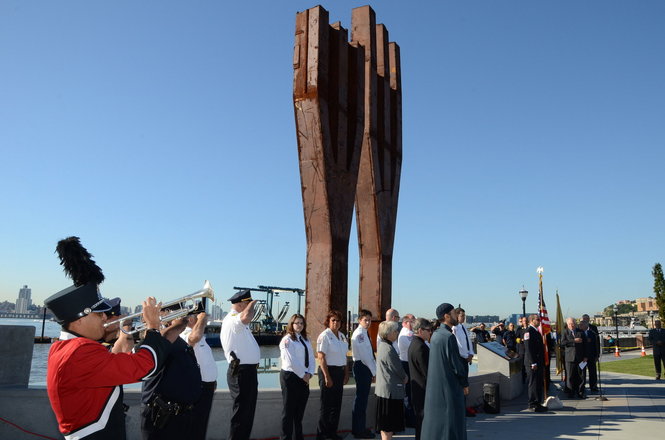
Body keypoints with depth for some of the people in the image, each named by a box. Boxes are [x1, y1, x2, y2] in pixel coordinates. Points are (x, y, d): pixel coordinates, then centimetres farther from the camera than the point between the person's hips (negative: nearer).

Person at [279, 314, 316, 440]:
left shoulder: (306, 340, 14)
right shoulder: (287, 340, -10)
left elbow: (311, 359, 11)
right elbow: (291, 361, -17)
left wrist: (309, 374, -4)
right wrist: (303, 375, -13)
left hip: (304, 378, 7)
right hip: (290, 376, -7)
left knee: (300, 411, 14)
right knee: (289, 410, 1)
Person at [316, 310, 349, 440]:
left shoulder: (342, 336, 10)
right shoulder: (324, 336, -11)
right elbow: (321, 358, -15)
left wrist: (346, 373, 13)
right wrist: (327, 377, -18)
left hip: (340, 371, 7)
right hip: (328, 370, -7)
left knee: (337, 404, 13)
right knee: (326, 405, 0)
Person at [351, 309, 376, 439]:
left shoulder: (364, 333, 15)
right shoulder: (359, 334, -15)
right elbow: (364, 355, -18)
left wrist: (374, 370, 9)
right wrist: (374, 371, -13)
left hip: (367, 367, 10)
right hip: (361, 367, -10)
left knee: (363, 397, 15)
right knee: (361, 398, -4)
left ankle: (360, 428, 25)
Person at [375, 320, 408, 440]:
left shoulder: (382, 345, 9)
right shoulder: (388, 349, -22)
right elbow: (398, 369, -17)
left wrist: (403, 377, 6)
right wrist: (405, 378, 2)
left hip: (384, 389, 10)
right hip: (391, 390, -10)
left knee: (385, 424, 17)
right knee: (389, 425, -1)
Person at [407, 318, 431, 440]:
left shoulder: (414, 344, 12)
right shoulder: (420, 347, -21)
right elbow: (427, 371, -21)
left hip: (417, 389, 10)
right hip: (424, 391, -10)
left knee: (420, 420, 18)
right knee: (424, 421, -3)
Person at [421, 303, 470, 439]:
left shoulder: (435, 335, 7)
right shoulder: (449, 337, -19)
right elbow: (455, 363, -16)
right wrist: (465, 383, -5)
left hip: (435, 385, 8)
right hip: (449, 385, -8)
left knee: (435, 416, 16)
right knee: (451, 419, 1)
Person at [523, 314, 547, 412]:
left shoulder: (537, 331, 17)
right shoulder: (529, 331, -13)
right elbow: (528, 348, -19)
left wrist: (542, 362, 18)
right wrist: (533, 363, -21)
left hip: (539, 362, 10)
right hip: (533, 363, -10)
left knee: (539, 384, 13)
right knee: (533, 384, -5)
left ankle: (538, 403, 22)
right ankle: (533, 405, 1)